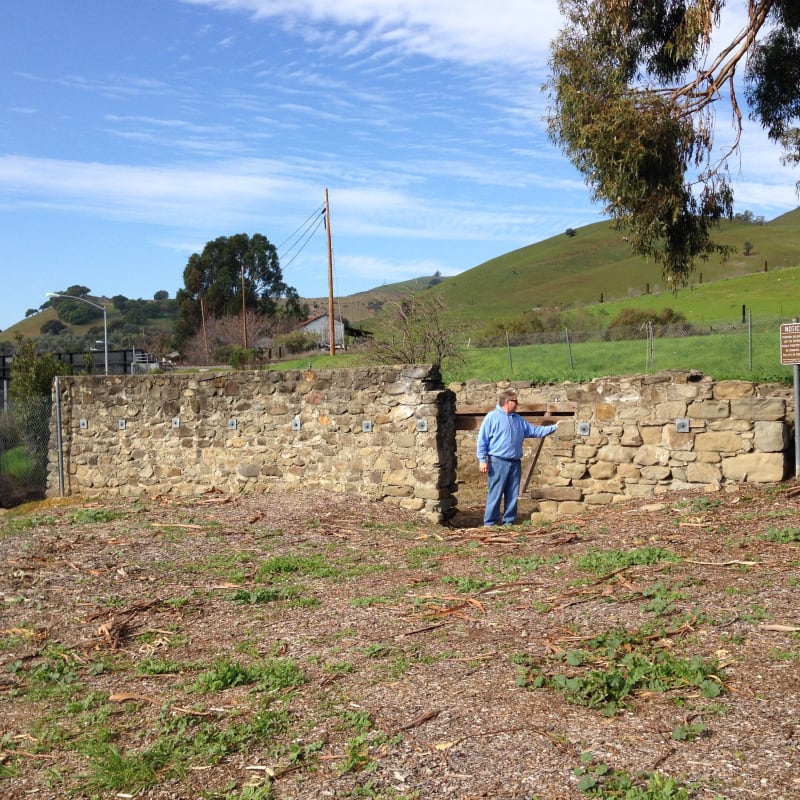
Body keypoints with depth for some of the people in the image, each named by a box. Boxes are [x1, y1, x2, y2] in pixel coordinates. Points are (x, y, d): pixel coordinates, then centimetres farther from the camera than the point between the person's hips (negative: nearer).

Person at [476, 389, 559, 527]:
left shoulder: (518, 419, 17)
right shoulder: (492, 417, -4)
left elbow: (535, 431, 22)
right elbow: (482, 439, -5)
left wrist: (553, 428, 17)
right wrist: (483, 460, -11)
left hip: (515, 463, 7)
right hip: (498, 462, -7)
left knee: (512, 495, 8)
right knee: (495, 495, -6)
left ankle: (509, 522, 16)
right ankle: (490, 523, -1)